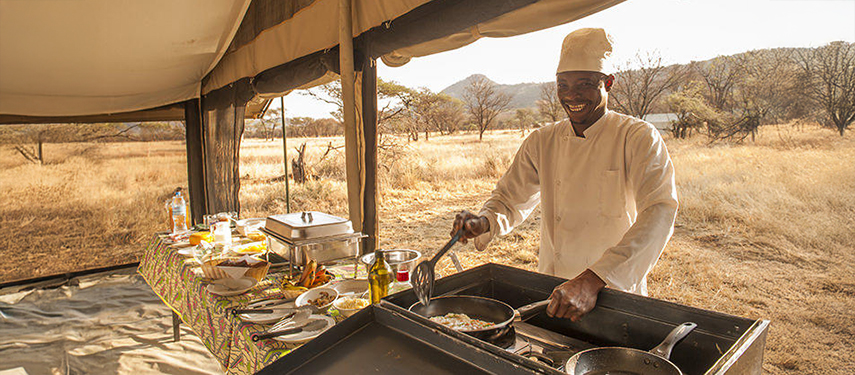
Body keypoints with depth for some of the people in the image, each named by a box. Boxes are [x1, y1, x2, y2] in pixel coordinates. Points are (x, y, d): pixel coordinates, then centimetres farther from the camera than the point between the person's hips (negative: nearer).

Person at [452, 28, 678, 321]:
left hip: (615, 293, -2)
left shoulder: (638, 138, -8)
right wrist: (485, 223, -14)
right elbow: (510, 199, 10)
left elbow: (659, 212, -21)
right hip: (554, 288, 3)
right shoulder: (542, 142, 3)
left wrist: (593, 280, -33)